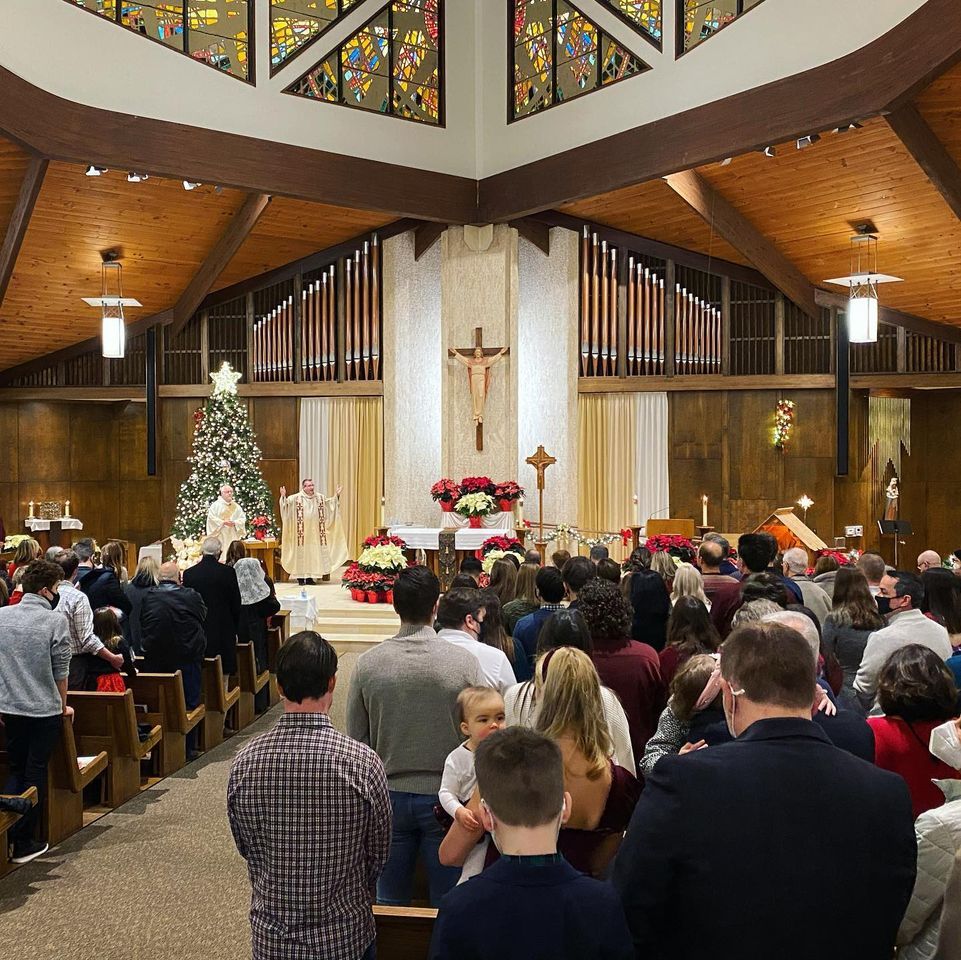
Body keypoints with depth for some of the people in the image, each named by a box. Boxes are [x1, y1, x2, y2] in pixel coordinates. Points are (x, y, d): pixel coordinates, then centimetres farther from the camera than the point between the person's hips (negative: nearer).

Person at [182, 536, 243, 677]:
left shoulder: (188, 573, -3)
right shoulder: (228, 572, -8)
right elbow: (236, 603, -1)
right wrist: (235, 630, 10)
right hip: (223, 632, -1)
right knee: (223, 675, 4)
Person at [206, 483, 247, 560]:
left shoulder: (237, 507, 13)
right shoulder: (215, 505, 2)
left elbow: (243, 518, 8)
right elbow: (211, 518, -6)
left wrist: (234, 523, -11)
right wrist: (223, 522, -15)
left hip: (233, 537, 3)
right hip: (220, 536, -3)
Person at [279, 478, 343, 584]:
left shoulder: (319, 498, 10)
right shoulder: (296, 498, -4)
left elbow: (330, 502, 19)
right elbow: (287, 502, -14)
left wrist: (336, 495, 8)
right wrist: (283, 496, -31)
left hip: (314, 532, 4)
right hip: (302, 532, -4)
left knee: (313, 553, 5)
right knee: (301, 553, -3)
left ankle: (309, 577, 12)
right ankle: (300, 577, 2)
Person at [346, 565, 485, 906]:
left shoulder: (367, 663, -8)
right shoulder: (465, 662, -13)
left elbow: (356, 738, 1)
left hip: (388, 796, 2)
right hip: (446, 797, -1)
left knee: (389, 902, 17)